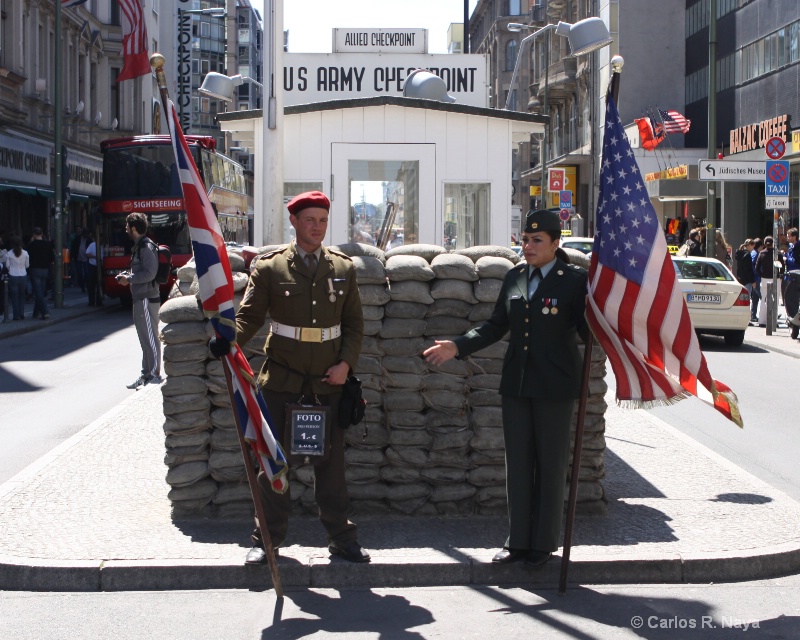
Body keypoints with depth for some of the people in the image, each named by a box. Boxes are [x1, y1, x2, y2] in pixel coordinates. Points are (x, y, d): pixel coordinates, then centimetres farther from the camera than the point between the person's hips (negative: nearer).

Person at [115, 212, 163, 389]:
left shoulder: (146, 247, -14)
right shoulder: (139, 246, 16)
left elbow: (149, 273, -21)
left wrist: (128, 279, -14)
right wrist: (128, 276, 10)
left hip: (147, 298, -10)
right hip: (140, 297, 10)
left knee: (150, 337, -7)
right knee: (145, 337, 13)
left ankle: (155, 374, -5)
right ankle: (147, 374, 18)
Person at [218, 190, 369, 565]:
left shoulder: (343, 268, 7)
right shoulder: (270, 267, -2)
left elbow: (355, 323, 12)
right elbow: (249, 316, -3)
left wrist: (345, 363, -2)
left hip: (328, 382, 2)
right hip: (282, 381, -2)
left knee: (330, 462, 7)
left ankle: (340, 537, 18)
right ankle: (268, 538, 16)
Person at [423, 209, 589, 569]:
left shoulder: (574, 280, -8)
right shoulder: (514, 277, 7)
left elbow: (587, 331, -10)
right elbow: (497, 326, 12)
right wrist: (457, 347, 4)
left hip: (555, 386, -5)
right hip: (516, 384, 5)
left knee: (550, 465, 5)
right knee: (517, 464, 10)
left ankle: (544, 543, 17)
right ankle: (518, 540, 21)